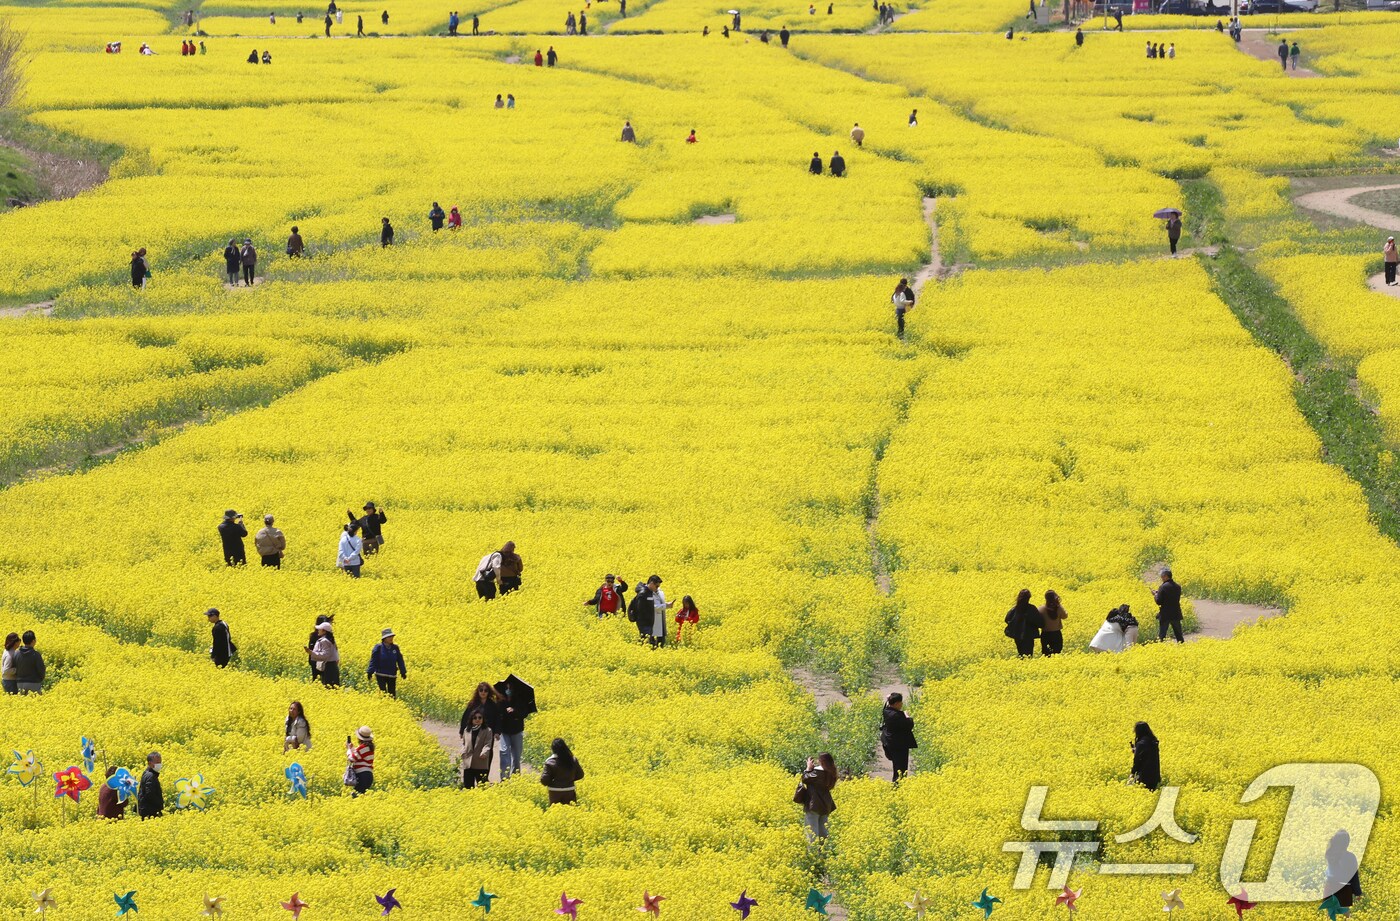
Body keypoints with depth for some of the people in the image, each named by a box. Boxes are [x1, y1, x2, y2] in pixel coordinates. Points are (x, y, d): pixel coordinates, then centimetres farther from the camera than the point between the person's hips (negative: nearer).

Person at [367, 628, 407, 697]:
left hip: (392, 676, 3)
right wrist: (370, 672, -12)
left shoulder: (395, 648, 3)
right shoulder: (378, 648, -6)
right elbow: (373, 660, -6)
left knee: (392, 693, 9)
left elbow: (400, 660, 9)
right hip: (381, 675, -3)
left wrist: (403, 672, 8)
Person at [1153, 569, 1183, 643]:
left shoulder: (1163, 587, -14)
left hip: (1165, 615, -5)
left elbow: (1159, 602, -16)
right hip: (1176, 614, 5)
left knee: (1161, 635, 1)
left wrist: (1155, 595, 5)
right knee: (1178, 635, 14)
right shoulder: (1177, 587, 4)